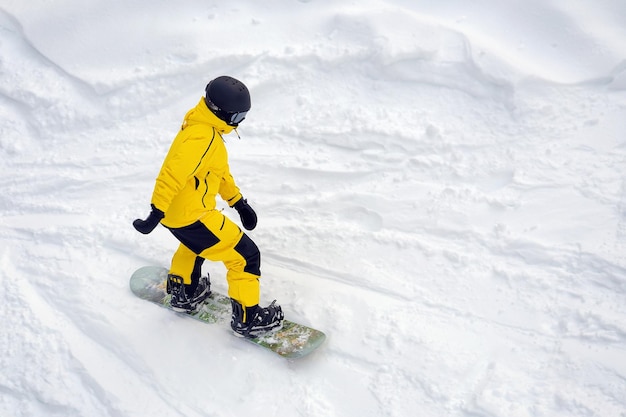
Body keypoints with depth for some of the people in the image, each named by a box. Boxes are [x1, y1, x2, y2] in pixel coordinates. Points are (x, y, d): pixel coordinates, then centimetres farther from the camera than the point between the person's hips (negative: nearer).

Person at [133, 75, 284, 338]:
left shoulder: (207, 129, 9)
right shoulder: (202, 137, -24)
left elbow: (220, 171, 19)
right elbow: (173, 173, -32)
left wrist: (239, 202, 20)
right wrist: (157, 212, -34)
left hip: (177, 212, 10)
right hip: (192, 215, -10)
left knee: (196, 244, 40)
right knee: (245, 257, -2)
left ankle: (183, 293, 55)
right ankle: (247, 319, 10)